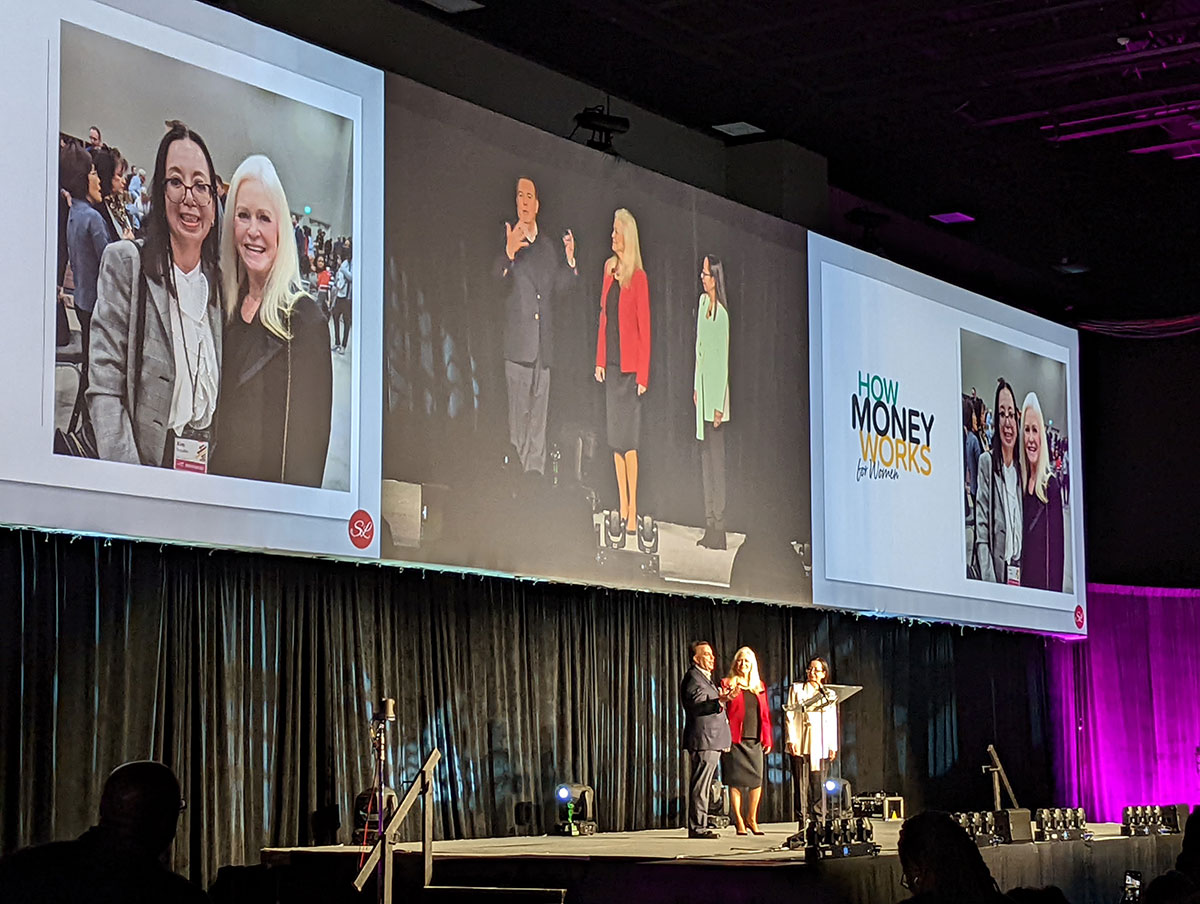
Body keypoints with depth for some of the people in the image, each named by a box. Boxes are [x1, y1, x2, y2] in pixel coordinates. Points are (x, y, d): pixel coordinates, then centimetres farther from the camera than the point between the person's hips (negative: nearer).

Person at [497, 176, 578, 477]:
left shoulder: (549, 246, 17)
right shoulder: (506, 239, 0)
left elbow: (558, 291, 16)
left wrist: (569, 262, 1)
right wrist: (508, 254, -28)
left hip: (543, 346, 5)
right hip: (517, 344, -5)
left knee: (539, 417, 7)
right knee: (517, 417, -6)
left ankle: (536, 474, 10)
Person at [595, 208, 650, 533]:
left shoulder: (638, 277, -9)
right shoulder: (609, 271, 11)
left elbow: (645, 327, -10)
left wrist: (643, 375, -12)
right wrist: (599, 360, 10)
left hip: (630, 366, -7)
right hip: (611, 364, 7)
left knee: (628, 440, -7)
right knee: (615, 439, 9)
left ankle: (633, 510, -2)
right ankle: (622, 507, 14)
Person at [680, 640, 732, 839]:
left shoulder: (705, 678, 22)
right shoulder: (693, 678, -11)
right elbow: (697, 706, -25)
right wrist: (719, 701, -38)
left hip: (711, 742, 11)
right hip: (703, 741, -11)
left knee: (704, 785, 12)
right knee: (700, 785, -11)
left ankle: (699, 827, 16)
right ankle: (697, 827, -11)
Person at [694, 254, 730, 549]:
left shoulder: (722, 314, -15)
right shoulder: (702, 302, 10)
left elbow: (725, 359, -14)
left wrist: (719, 404, -14)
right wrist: (696, 387, 17)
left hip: (716, 391, -9)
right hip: (702, 384, 9)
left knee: (716, 458, -6)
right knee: (705, 456, 10)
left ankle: (719, 528, -3)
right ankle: (709, 525, 15)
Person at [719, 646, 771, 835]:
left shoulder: (759, 687, 16)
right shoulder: (727, 684, 4)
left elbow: (765, 714, 14)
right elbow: (722, 711, -1)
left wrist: (767, 739, 8)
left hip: (754, 740, 3)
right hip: (735, 740, -3)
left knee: (757, 780, -1)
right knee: (735, 781, -3)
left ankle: (751, 819, 13)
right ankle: (739, 821, 5)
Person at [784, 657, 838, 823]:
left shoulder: (829, 695, 17)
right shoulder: (797, 690, 11)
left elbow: (833, 722, 15)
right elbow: (789, 716, 4)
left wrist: (833, 746, 6)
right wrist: (791, 740, -7)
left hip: (821, 746, 2)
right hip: (801, 746, -2)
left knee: (819, 785, -2)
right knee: (802, 784, -5)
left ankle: (819, 820, 0)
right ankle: (802, 823, -4)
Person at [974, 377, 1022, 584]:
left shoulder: (1021, 469, 15)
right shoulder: (986, 462, 0)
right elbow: (981, 535, -6)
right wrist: (989, 582, -15)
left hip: (1022, 578, 4)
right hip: (996, 575, -4)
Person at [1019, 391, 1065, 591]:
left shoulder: (1051, 485, -9)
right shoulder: (1020, 481, 9)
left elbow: (1057, 548, -11)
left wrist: (1054, 589, -15)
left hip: (1045, 583, -6)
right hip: (1022, 583, 6)